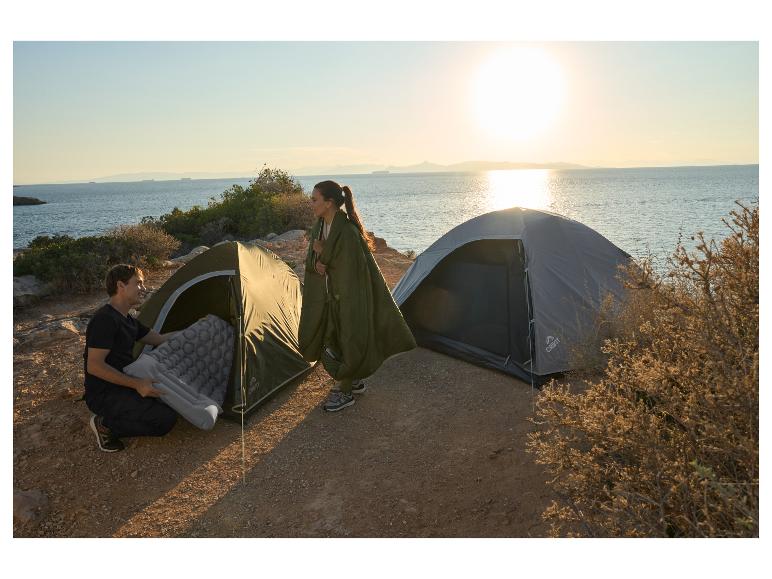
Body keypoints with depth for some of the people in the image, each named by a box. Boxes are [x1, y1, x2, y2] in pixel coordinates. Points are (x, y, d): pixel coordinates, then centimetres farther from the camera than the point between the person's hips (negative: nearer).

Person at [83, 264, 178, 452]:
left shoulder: (127, 320, 12)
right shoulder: (105, 319, -19)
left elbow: (159, 339, 18)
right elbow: (94, 366, -24)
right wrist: (136, 384, -27)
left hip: (123, 386, 10)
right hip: (103, 395, -10)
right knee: (166, 419, -21)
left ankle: (111, 419, 7)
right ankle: (107, 425, -5)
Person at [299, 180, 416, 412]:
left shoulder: (347, 232, -25)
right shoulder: (320, 226, 1)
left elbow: (352, 267, -23)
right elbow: (311, 258, 10)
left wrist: (323, 253, -20)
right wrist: (316, 262, -12)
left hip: (348, 296, -9)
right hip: (327, 296, 9)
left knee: (345, 343, 5)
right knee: (328, 339, 18)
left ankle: (346, 393, 25)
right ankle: (352, 381, 38)